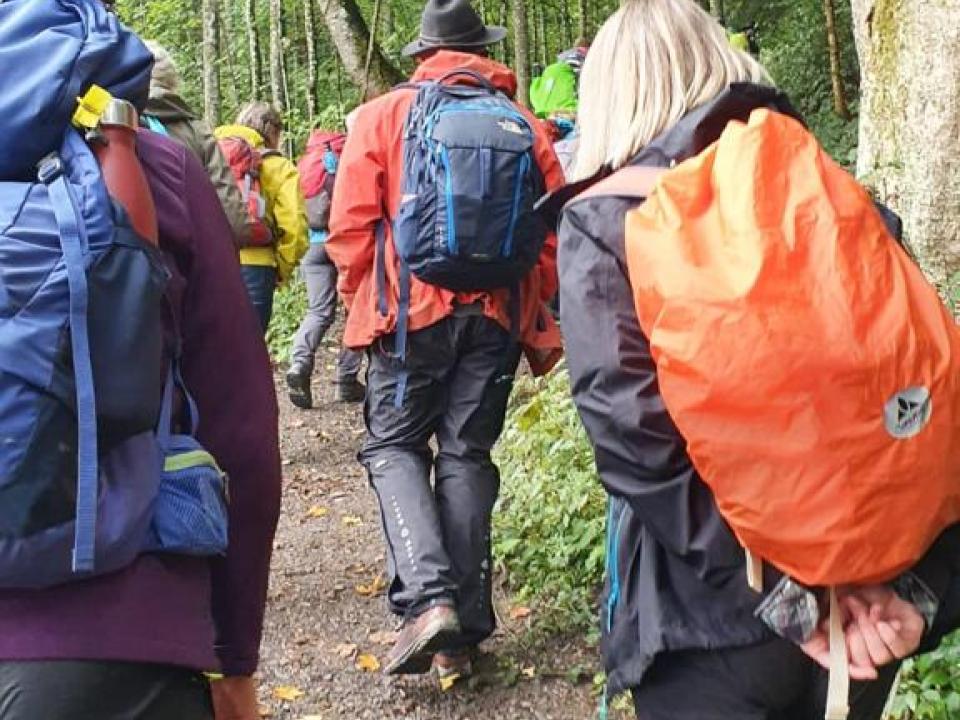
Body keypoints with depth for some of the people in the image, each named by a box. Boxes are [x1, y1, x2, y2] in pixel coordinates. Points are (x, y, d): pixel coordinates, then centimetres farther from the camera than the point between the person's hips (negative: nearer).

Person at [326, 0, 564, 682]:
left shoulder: (383, 115, 0)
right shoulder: (525, 126, 7)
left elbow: (352, 225, -5)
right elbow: (552, 233, 5)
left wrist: (362, 301, 10)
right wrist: (537, 317, 17)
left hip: (413, 310, -2)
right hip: (497, 314, 3)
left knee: (395, 445, 11)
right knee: (467, 454, 10)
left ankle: (429, 598, -9)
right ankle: (464, 630, 12)